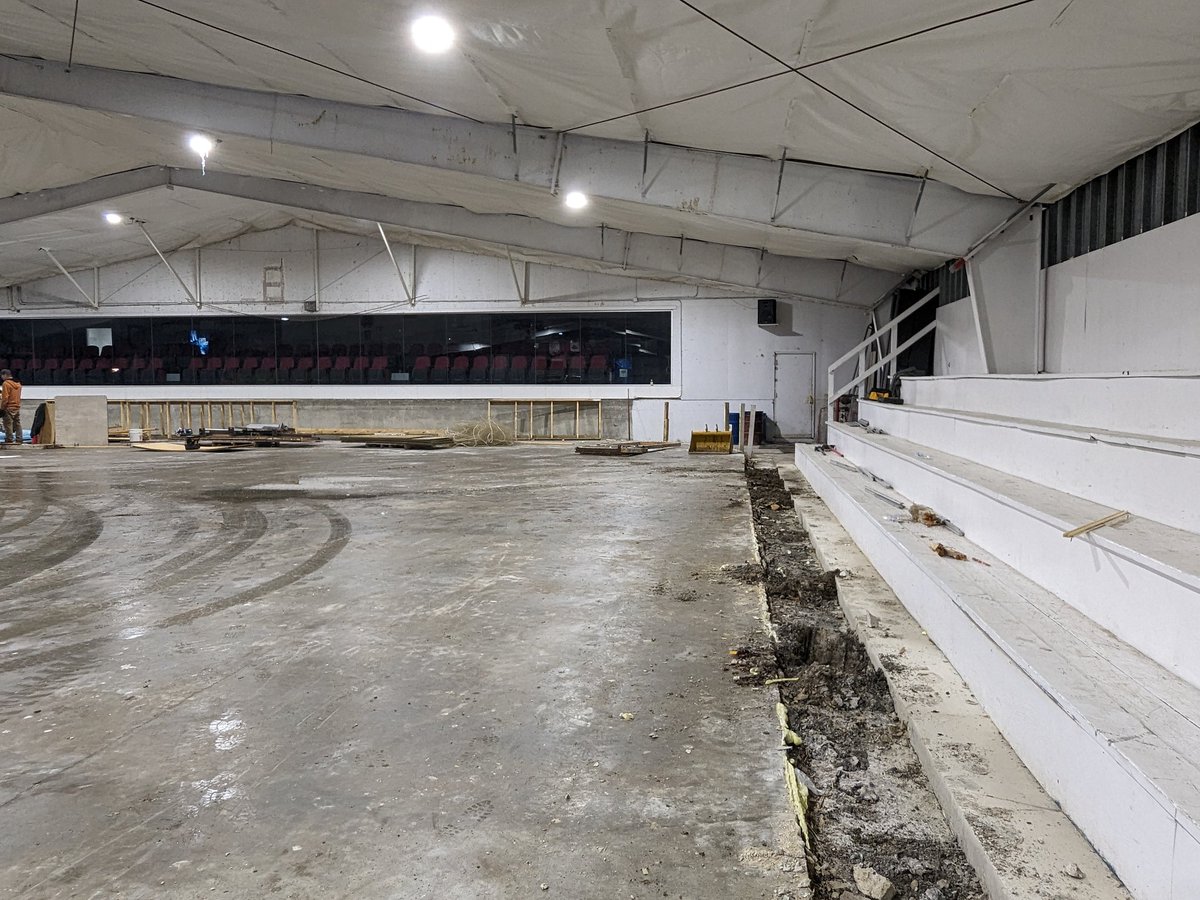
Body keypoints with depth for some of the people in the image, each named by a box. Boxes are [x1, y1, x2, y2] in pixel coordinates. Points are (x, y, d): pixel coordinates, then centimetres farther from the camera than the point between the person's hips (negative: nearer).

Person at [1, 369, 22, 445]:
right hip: (17, 407, 8)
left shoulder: (6, 383, -12)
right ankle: (19, 439, 9)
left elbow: (5, 397, -15)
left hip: (9, 408, -8)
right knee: (17, 424, 9)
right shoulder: (18, 383, 12)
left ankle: (9, 440, -5)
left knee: (8, 424, -4)